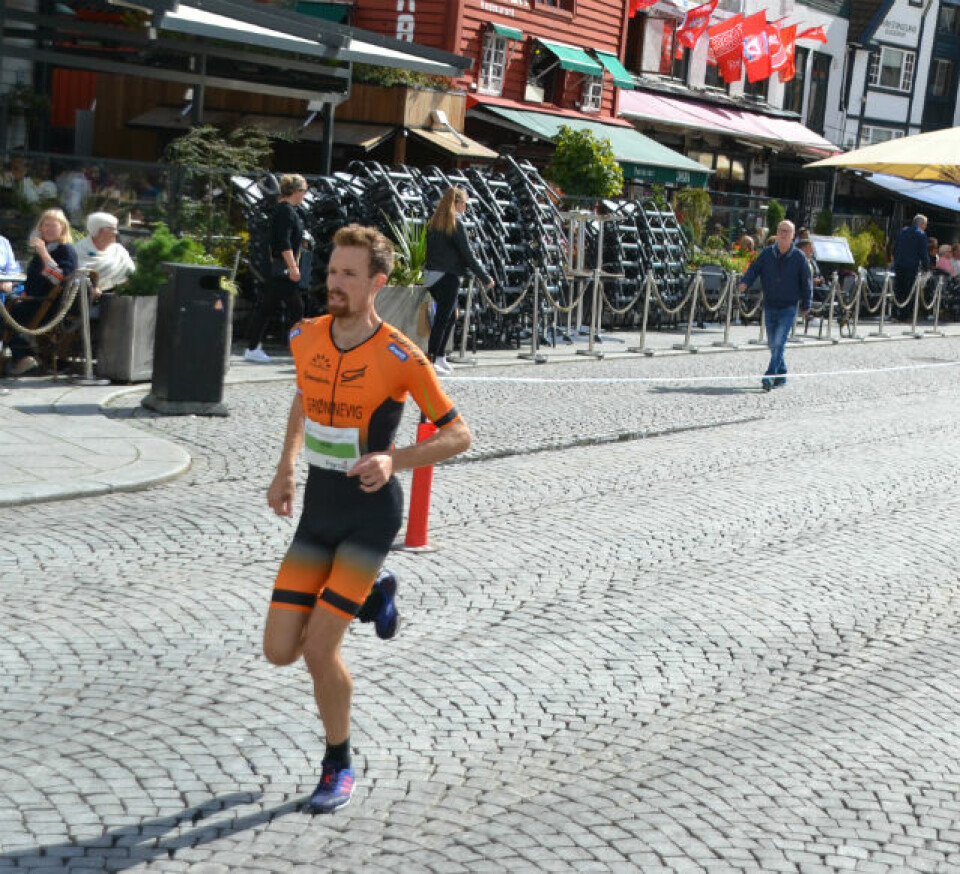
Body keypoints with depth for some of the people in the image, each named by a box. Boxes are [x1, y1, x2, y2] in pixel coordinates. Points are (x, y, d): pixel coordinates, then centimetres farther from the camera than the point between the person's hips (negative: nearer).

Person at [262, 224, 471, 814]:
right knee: (280, 652, 1)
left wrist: (394, 460, -26)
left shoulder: (401, 357, -15)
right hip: (317, 513, 5)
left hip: (370, 513, -5)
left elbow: (458, 434, -10)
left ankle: (340, 764, 14)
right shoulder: (305, 337, 0)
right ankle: (371, 598, 30)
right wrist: (286, 467, 13)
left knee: (318, 649, -12)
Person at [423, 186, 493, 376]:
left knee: (450, 314, 17)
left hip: (431, 274, 8)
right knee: (443, 318, -4)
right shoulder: (455, 224, -12)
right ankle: (430, 360, -5)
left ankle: (440, 357, 19)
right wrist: (485, 278, -5)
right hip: (448, 276, -8)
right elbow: (467, 255, -12)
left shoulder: (433, 222, 10)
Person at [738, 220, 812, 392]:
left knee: (779, 342, -15)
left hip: (789, 308, -4)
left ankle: (769, 376, -19)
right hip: (770, 306, 4)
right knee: (772, 344, 10)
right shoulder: (767, 253, 3)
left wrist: (806, 306, 4)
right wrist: (745, 282, -22)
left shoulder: (799, 257, -3)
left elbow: (806, 282, 2)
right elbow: (754, 269, -1)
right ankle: (781, 376, 25)